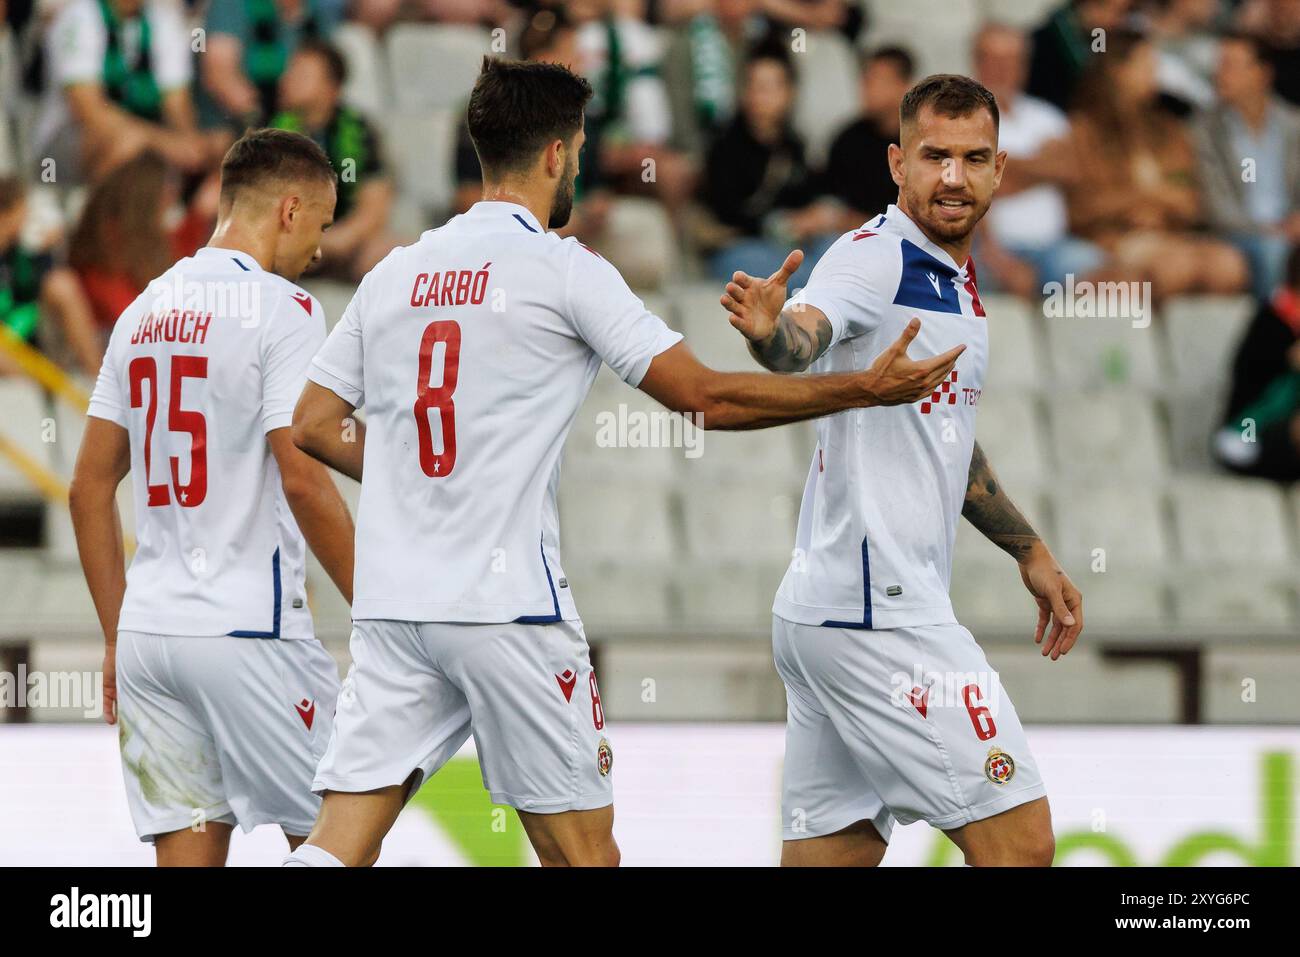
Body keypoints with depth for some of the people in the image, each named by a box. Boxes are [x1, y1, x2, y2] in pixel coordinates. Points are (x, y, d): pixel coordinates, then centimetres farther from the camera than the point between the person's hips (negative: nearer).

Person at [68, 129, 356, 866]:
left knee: (189, 847, 7)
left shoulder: (146, 312, 14)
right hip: (249, 629, -7)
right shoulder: (283, 309, -8)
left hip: (148, 630, 7)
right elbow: (303, 478, -17)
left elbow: (90, 489, 15)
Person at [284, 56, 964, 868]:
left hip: (392, 608, 5)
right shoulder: (565, 269, -4)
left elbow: (310, 428, 14)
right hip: (508, 607, -5)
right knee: (583, 851, 6)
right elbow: (706, 398, -5)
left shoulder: (394, 273, 12)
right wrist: (869, 388, 2)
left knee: (339, 847, -1)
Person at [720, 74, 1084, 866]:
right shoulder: (877, 257, -11)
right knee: (1020, 843, -9)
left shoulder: (961, 287, 18)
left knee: (831, 852, 7)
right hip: (877, 615, -9)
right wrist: (772, 329, -55)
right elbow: (805, 335, -33)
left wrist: (1029, 552, 38)